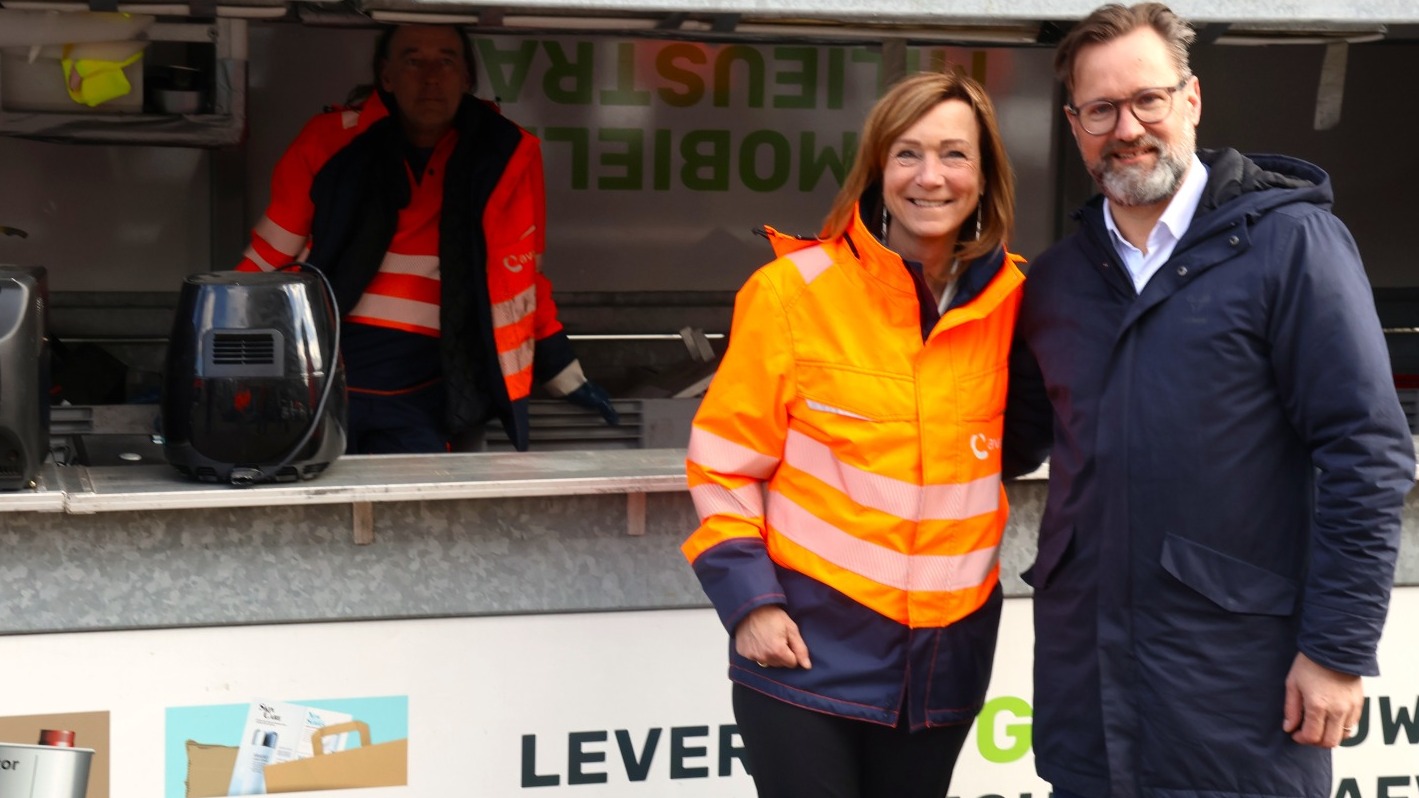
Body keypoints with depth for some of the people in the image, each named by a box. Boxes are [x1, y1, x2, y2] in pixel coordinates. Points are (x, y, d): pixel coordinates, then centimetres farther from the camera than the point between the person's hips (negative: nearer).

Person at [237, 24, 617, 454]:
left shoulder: (505, 158, 3)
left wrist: (568, 380, 17)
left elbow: (519, 281, 14)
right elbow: (266, 264, 9)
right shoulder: (331, 142, 2)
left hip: (423, 398, 0)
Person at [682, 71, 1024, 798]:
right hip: (806, 648, -4)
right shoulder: (795, 289, -9)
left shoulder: (1010, 300, 2)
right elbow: (725, 461, -5)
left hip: (945, 656, 4)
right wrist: (750, 600, -11)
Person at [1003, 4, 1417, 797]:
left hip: (1241, 671, -5)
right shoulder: (1057, 279, 10)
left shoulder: (1289, 240, -7)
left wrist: (1340, 647, -13)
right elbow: (1022, 438, 20)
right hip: (1084, 672, 5)